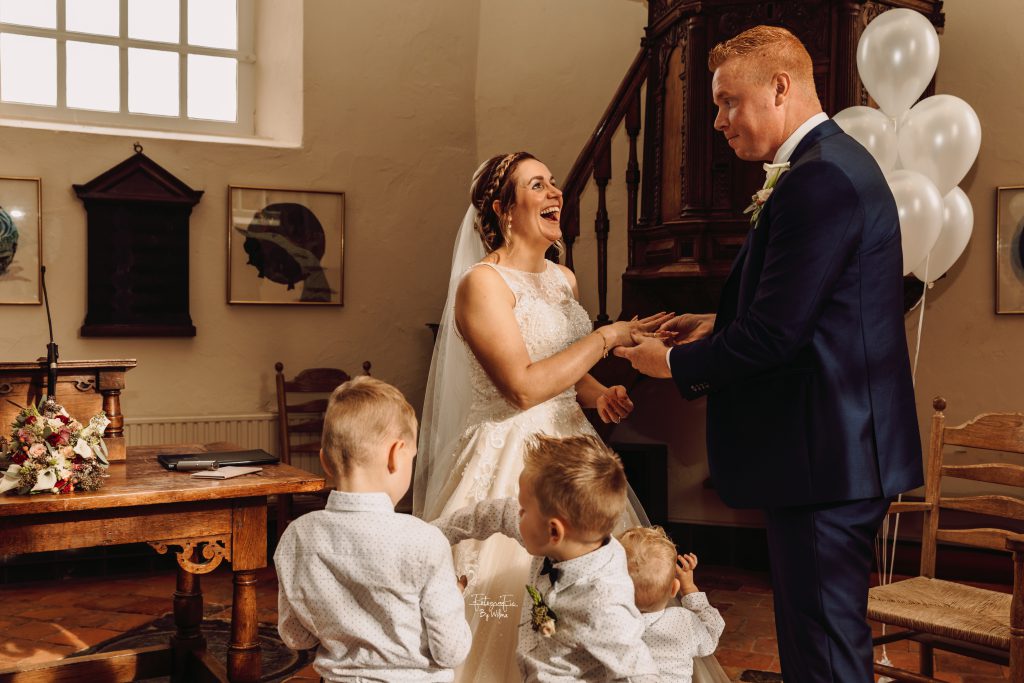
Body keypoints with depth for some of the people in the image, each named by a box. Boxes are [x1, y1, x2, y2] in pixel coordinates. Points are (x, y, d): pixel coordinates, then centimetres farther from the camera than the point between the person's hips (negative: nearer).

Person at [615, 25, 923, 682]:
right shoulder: (836, 161, 15)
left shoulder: (819, 178, -19)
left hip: (824, 453, -11)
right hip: (843, 446, 11)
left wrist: (674, 362, -7)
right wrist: (723, 323, 10)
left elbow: (775, 334, -21)